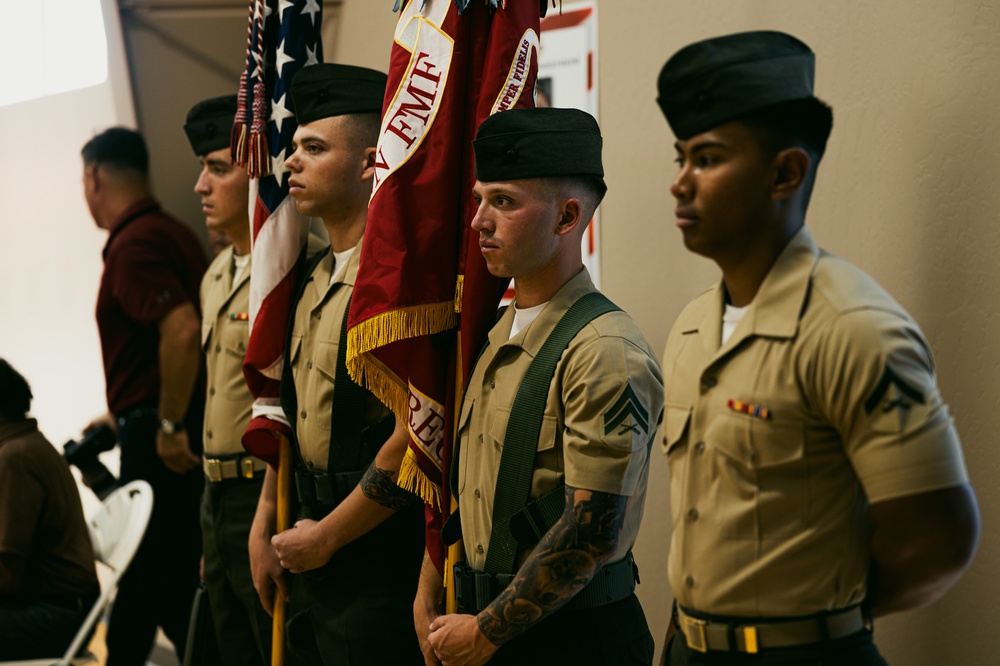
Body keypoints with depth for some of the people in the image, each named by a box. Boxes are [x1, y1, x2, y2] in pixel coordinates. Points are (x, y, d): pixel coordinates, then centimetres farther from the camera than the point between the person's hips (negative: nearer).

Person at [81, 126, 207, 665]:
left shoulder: (133, 243, -15)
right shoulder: (170, 232, 15)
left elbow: (182, 331, -29)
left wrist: (168, 426, -21)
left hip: (161, 442, -10)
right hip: (167, 426, 10)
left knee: (167, 583, -3)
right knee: (140, 576, 17)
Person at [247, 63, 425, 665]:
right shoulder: (313, 279, 11)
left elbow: (413, 440, -22)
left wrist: (325, 538, -13)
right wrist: (266, 525, 13)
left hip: (379, 564, -8)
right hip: (313, 549, 8)